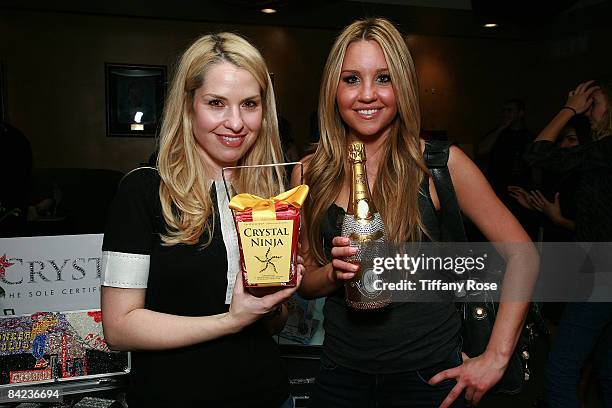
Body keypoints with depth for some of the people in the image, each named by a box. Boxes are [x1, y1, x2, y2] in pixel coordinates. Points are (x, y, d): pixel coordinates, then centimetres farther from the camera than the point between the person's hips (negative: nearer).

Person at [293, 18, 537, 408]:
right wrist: (335, 271, -18)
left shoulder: (441, 164, -12)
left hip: (428, 375, -2)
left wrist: (496, 358, -10)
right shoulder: (310, 173, -5)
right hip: (343, 375, 3)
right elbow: (306, 284, 4)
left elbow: (522, 254, -6)